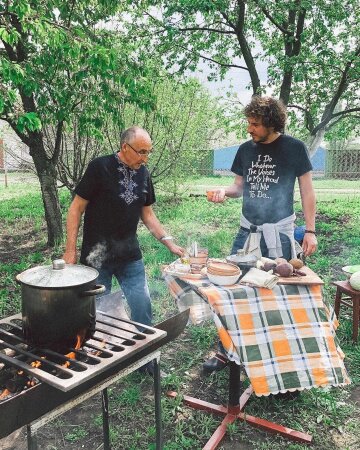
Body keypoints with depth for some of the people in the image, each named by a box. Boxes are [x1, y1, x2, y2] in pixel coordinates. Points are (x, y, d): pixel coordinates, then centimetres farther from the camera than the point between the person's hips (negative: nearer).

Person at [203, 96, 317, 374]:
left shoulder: (294, 148, -4)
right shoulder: (246, 149, 6)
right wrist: (224, 191, -8)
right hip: (248, 231, 4)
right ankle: (225, 351, 19)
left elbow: (307, 191, -1)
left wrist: (310, 230, -6)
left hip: (279, 234, -4)